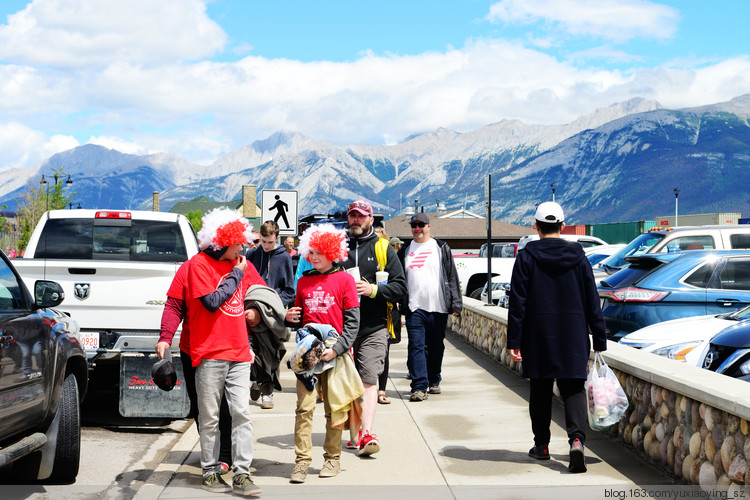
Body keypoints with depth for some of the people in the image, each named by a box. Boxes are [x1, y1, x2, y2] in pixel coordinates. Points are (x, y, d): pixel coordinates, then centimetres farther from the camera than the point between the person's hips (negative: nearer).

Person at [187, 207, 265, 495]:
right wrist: (236, 275, -8)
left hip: (239, 352, 5)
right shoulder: (199, 263, -5)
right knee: (210, 417, 3)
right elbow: (212, 302, -15)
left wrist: (256, 311, 11)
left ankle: (242, 475, 1)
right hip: (210, 352, -5)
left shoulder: (241, 264, 14)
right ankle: (210, 472, 14)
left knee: (242, 413, -2)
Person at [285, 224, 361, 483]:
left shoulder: (344, 279, 1)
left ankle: (333, 458, 18)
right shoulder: (304, 281, 12)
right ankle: (302, 460, -1)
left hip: (335, 354, -2)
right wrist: (290, 318, 0)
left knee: (334, 408, 5)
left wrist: (337, 348, -14)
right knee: (304, 406, -5)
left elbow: (353, 320, -3)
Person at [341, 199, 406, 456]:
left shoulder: (383, 249, 7)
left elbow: (400, 286, 1)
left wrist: (374, 290, -13)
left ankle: (366, 433, -14)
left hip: (373, 328, -2)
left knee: (369, 380, -9)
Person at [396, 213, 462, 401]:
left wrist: (456, 304, -3)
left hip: (438, 308, 0)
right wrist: (397, 307, 7)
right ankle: (419, 387, -11)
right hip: (414, 308, 0)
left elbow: (452, 277, 4)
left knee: (436, 348, 9)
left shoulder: (441, 248, 7)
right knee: (416, 347, -9)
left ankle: (434, 382, 25)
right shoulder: (405, 251, 12)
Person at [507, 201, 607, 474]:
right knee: (573, 389, 2)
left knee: (540, 390, 12)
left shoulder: (526, 256, -4)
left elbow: (517, 302, -6)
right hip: (573, 336, 1)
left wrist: (514, 341, -3)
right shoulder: (578, 255, 2)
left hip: (538, 336, -1)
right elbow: (592, 301, 3)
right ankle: (577, 438, -20)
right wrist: (599, 340, 7)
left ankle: (542, 445, 19)